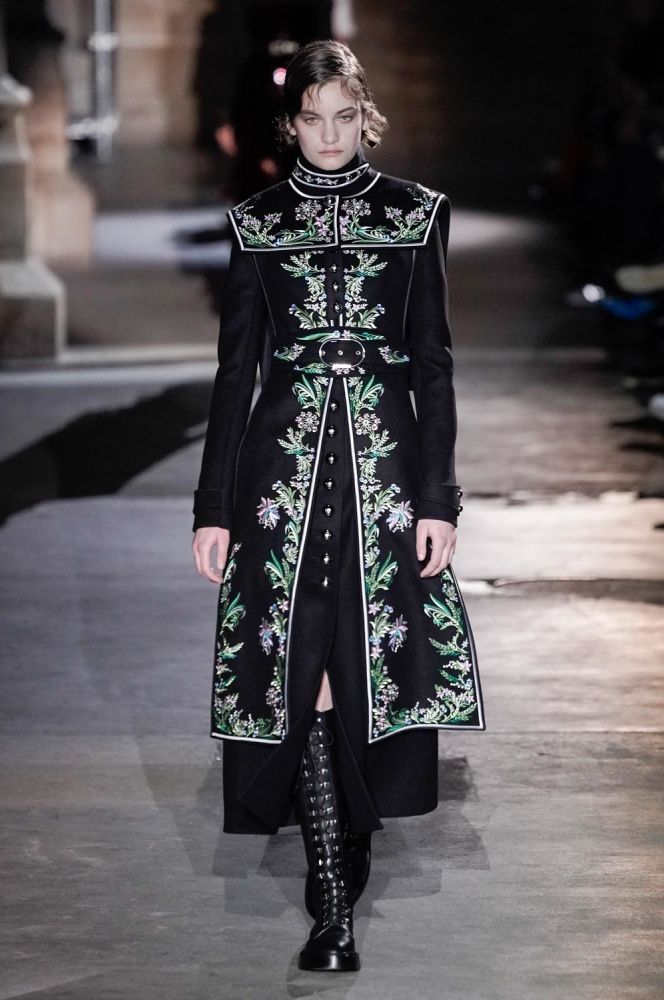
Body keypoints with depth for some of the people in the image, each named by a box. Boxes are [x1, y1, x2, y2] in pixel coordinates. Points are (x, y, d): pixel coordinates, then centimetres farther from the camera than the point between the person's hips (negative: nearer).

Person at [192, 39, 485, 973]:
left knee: (374, 656, -1)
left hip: (385, 458, 0)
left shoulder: (415, 214, 6)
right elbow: (236, 368, 7)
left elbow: (433, 363, 4)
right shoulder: (257, 222, 7)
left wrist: (439, 498, -3)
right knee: (299, 667, -6)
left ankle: (354, 829, 22)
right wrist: (214, 507, 2)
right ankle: (334, 902, -2)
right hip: (285, 459, 0)